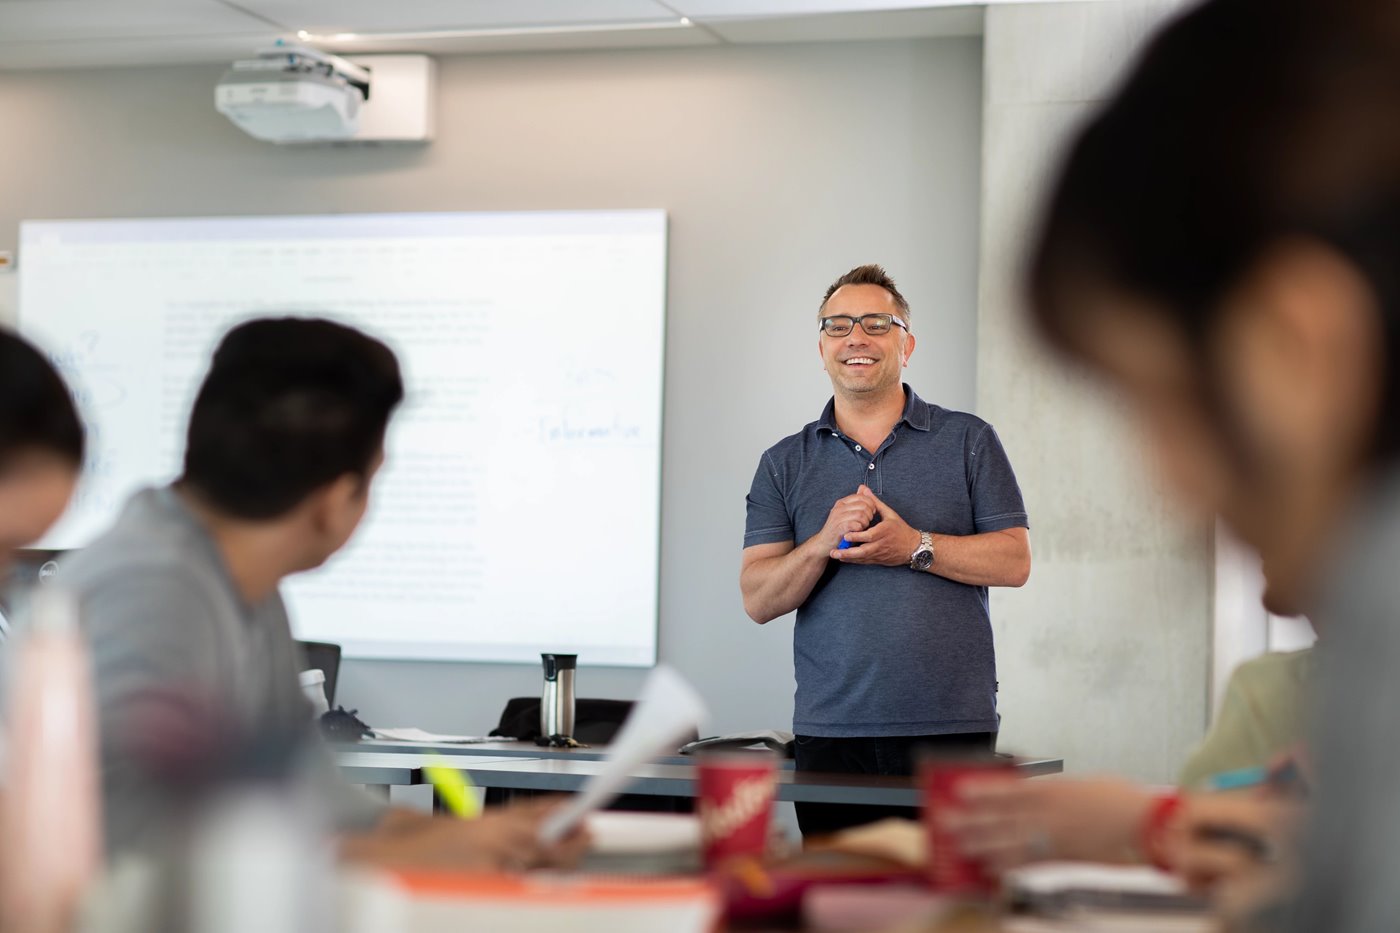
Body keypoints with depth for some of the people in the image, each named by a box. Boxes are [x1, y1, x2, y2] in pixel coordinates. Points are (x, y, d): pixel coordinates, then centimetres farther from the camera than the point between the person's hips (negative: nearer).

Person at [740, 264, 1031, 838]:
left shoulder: (968, 441, 9)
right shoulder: (785, 464, 13)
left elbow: (1014, 561, 1)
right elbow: (758, 600, 5)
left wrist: (915, 547, -11)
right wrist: (824, 544, -13)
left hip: (951, 727, -2)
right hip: (831, 730, 2)